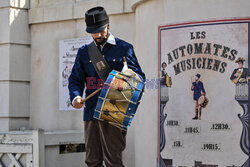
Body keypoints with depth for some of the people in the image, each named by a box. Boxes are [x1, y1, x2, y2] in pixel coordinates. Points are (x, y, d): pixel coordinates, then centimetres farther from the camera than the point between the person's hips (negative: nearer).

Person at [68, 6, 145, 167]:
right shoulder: (84, 52, 17)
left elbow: (139, 76, 4)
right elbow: (76, 79, 14)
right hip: (91, 112, 4)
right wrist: (76, 97, -8)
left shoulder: (124, 48, 6)